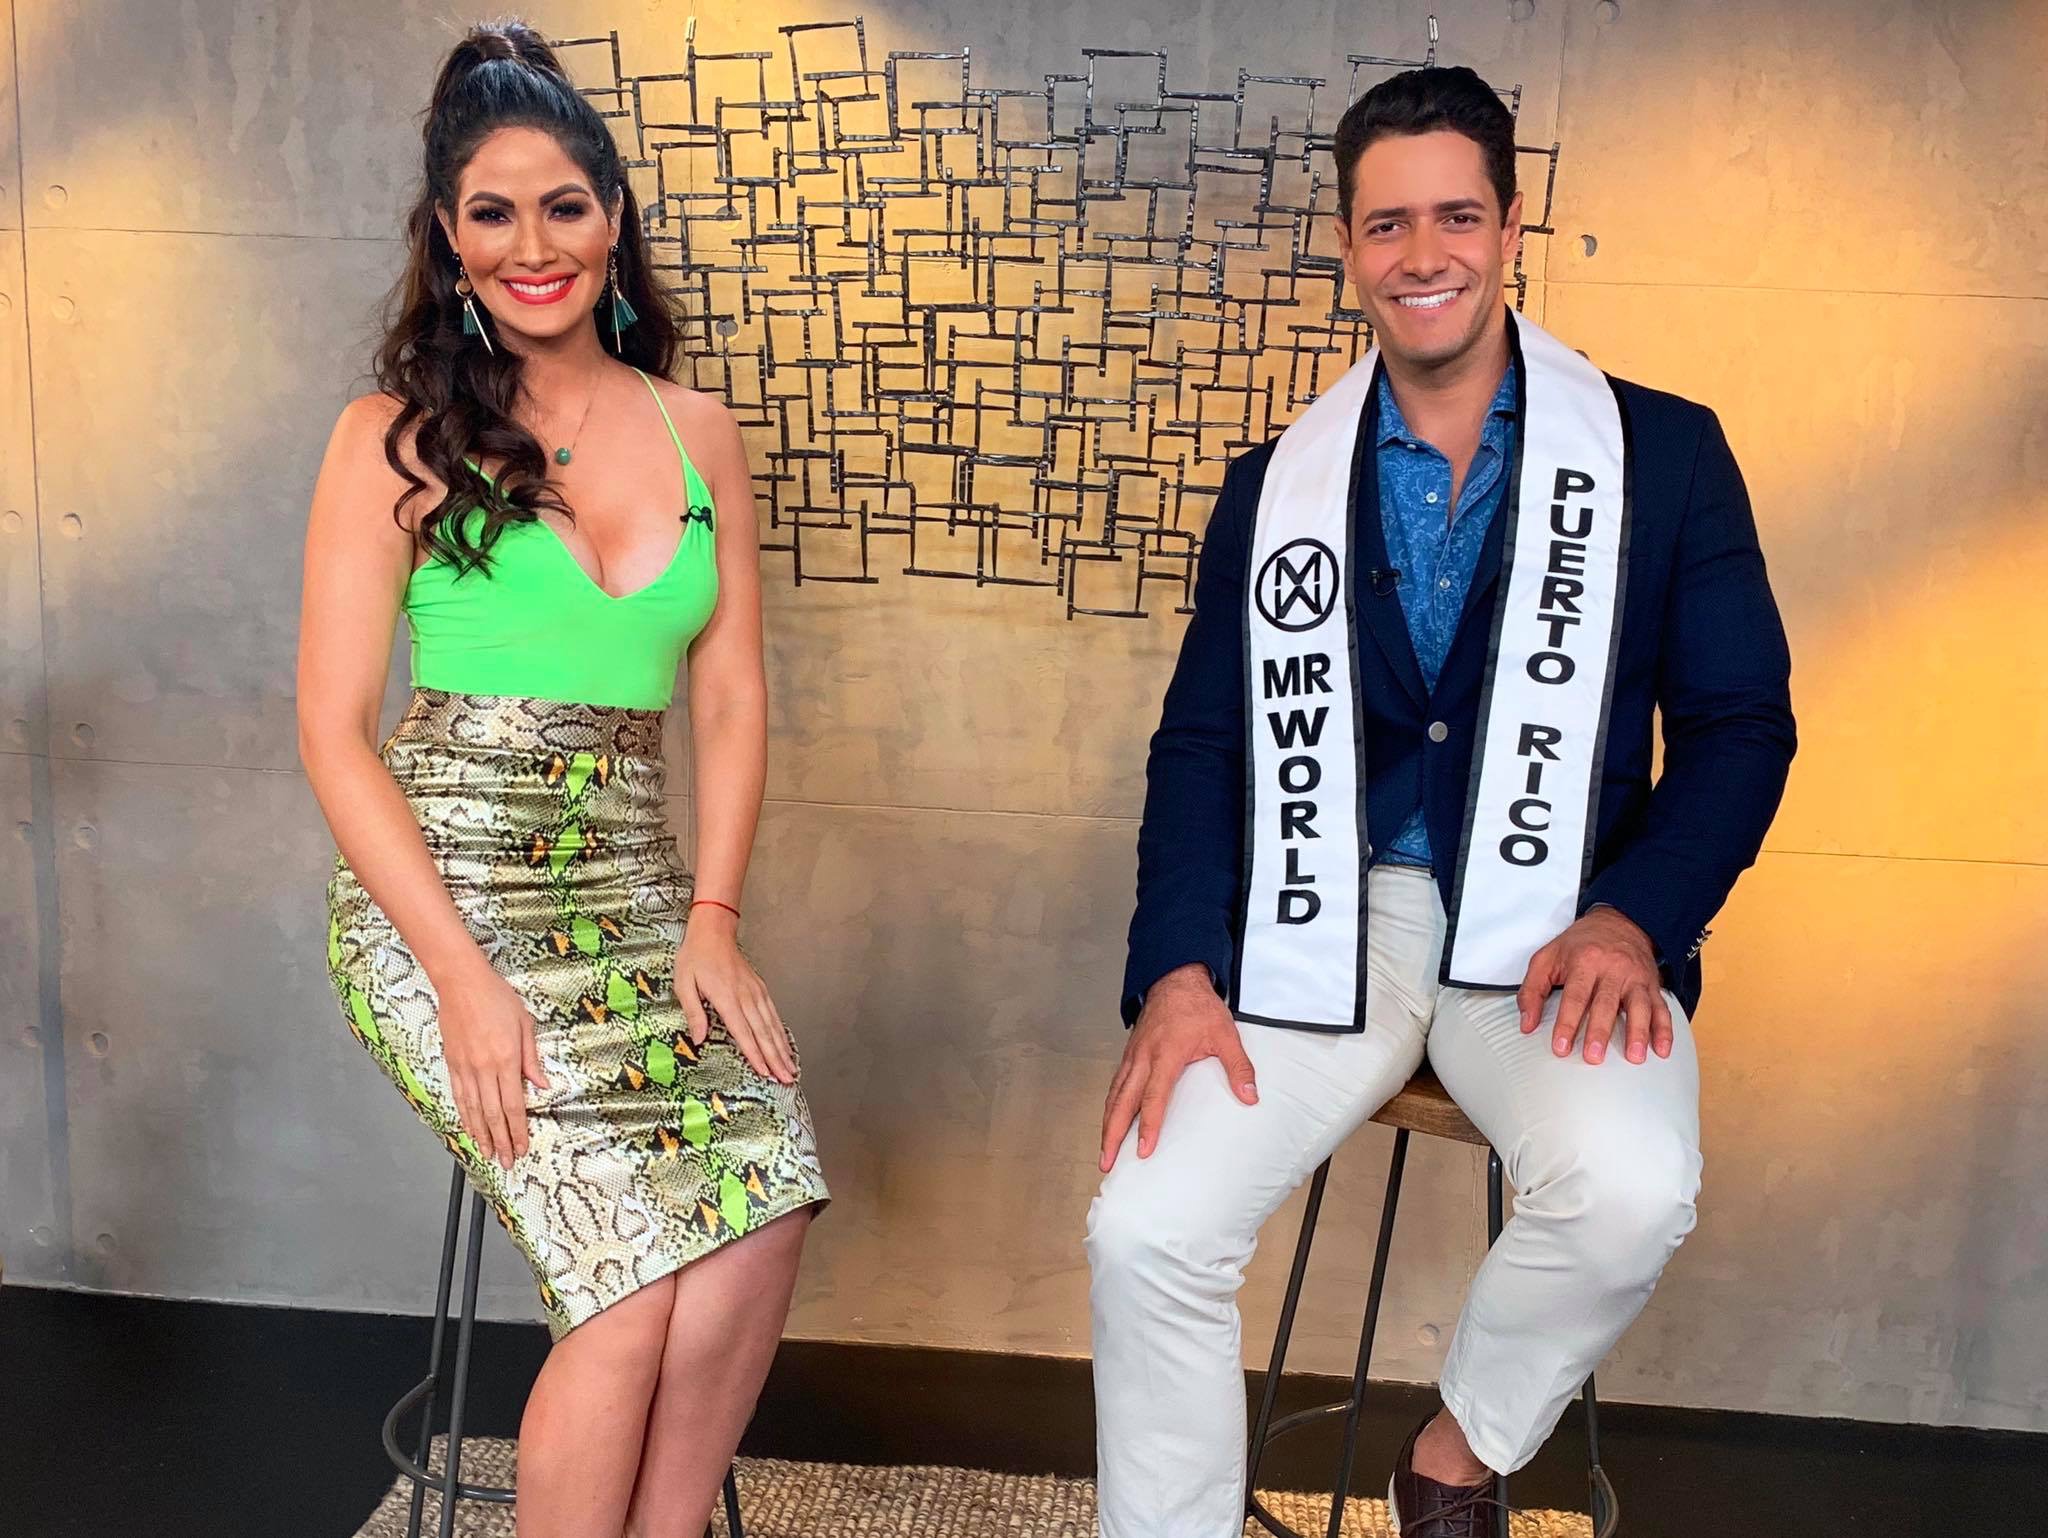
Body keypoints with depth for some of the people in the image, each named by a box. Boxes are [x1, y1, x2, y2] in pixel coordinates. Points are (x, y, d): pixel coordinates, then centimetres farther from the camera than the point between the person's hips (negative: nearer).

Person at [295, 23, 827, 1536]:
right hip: (446, 891, -3)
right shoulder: (396, 439, 1)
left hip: (638, 887, 3)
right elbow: (336, 733, -3)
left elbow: (732, 698, 9)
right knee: (637, 1261, -20)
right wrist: (466, 980, -13)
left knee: (769, 1186, -21)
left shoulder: (697, 433, 11)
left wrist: (712, 918, -5)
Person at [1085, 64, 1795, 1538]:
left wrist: (1631, 919, -13)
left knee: (1631, 1190, -30)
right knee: (1145, 1228, -18)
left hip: (1551, 920, -1)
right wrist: (1178, 973, -7)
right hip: (1324, 917, 2)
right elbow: (1202, 743, 8)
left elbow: (1740, 725, 5)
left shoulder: (1663, 455, 4)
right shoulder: (1278, 485, 10)